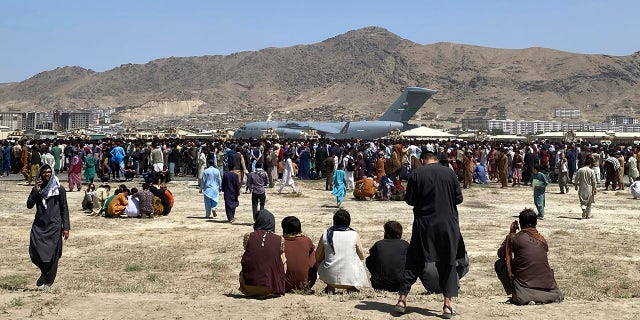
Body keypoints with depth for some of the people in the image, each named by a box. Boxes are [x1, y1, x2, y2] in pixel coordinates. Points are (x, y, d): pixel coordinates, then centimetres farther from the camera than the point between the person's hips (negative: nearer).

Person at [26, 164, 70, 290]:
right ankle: (44, 272, 25)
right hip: (38, 225, 3)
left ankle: (48, 281, 14)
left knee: (52, 255, -2)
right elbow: (29, 205, -1)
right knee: (35, 253, -4)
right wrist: (36, 191, -12)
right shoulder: (36, 189, 9)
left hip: (54, 226, -2)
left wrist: (66, 228, -3)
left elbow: (64, 209, 2)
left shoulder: (59, 189, 1)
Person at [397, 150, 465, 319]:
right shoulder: (449, 172, 0)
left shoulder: (416, 174, -4)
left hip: (423, 224, 0)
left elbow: (409, 199, -2)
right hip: (447, 224, 1)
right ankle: (447, 305, 6)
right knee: (447, 263, 8)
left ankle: (402, 298, 9)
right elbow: (459, 198, 2)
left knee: (414, 261, 10)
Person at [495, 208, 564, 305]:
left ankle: (515, 294, 2)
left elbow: (500, 254, 12)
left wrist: (511, 233, 17)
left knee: (499, 264, 10)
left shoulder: (515, 238, -4)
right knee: (559, 296, 38)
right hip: (547, 285, 5)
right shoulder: (542, 240, 9)